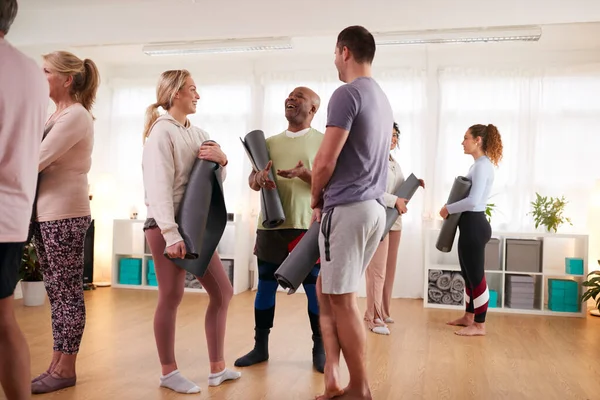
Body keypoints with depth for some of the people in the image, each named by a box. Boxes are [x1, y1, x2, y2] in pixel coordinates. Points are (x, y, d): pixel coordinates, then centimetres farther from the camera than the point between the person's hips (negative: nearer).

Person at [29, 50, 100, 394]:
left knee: (68, 292, -1)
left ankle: (66, 369, 8)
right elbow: (36, 159, 12)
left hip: (65, 214, -9)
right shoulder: (57, 115, 17)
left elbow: (36, 160, -17)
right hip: (45, 212, 9)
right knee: (56, 292, 12)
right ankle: (57, 364, 21)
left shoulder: (76, 115, -11)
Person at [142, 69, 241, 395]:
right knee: (171, 297, -2)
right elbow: (159, 186, -18)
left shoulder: (196, 133, 15)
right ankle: (168, 372, 14)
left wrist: (221, 159, -10)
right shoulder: (162, 132, -8)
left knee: (222, 292, 8)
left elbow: (217, 178, 13)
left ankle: (217, 368, 18)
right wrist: (171, 234, -25)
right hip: (166, 225, -8)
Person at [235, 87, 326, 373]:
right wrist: (260, 178, -12)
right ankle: (260, 347, 21)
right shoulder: (270, 142, 15)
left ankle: (320, 349, 16)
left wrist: (306, 175, -23)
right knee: (265, 286, 9)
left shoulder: (323, 141, 3)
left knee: (315, 289, 1)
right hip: (271, 225, 4)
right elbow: (251, 180, 12)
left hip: (308, 226, -4)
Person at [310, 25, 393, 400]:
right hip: (374, 208, 9)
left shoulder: (347, 93, -11)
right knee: (327, 290, 16)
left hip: (347, 208, -9)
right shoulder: (382, 98, 18)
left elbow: (325, 162, -14)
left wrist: (316, 200, 4)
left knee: (342, 299, 1)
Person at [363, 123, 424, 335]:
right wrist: (395, 201, -21)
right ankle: (374, 318, 3)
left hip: (395, 221, 9)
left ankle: (382, 312, 25)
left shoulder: (395, 164, 18)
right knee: (377, 271, -5)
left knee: (389, 269, 13)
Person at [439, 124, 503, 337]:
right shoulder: (478, 164, 16)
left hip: (474, 225, -11)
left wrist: (448, 209, -14)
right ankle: (468, 317, 29)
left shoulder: (482, 165, -16)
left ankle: (480, 325, 7)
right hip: (471, 225, 11)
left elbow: (473, 201, -25)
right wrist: (452, 208, 7)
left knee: (476, 276, -2)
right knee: (468, 274, 17)